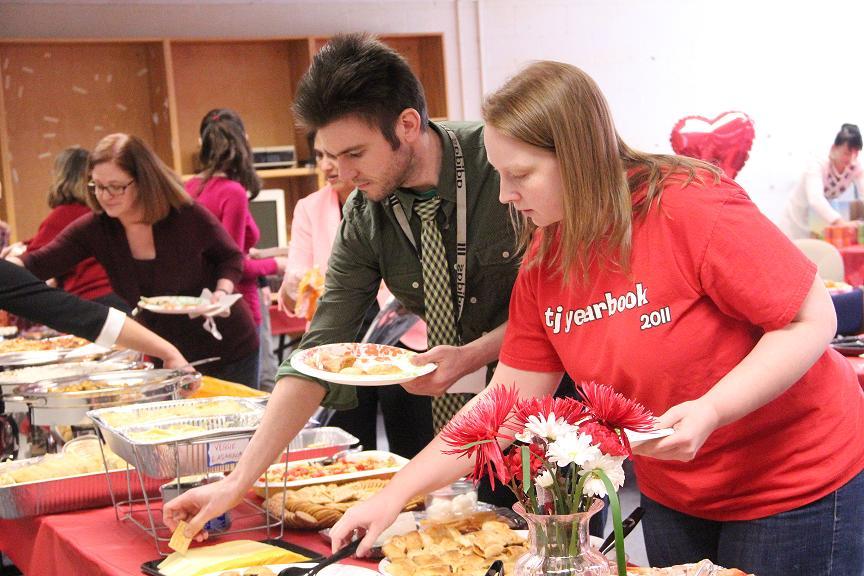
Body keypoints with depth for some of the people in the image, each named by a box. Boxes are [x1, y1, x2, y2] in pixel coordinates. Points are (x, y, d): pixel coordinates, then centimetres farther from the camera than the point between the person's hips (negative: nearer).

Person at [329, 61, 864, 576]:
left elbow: (813, 321, -19)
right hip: (671, 496, 6)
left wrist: (710, 412, -31)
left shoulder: (690, 207, -23)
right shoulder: (542, 265, -4)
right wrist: (395, 495, -6)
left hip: (798, 483, -5)